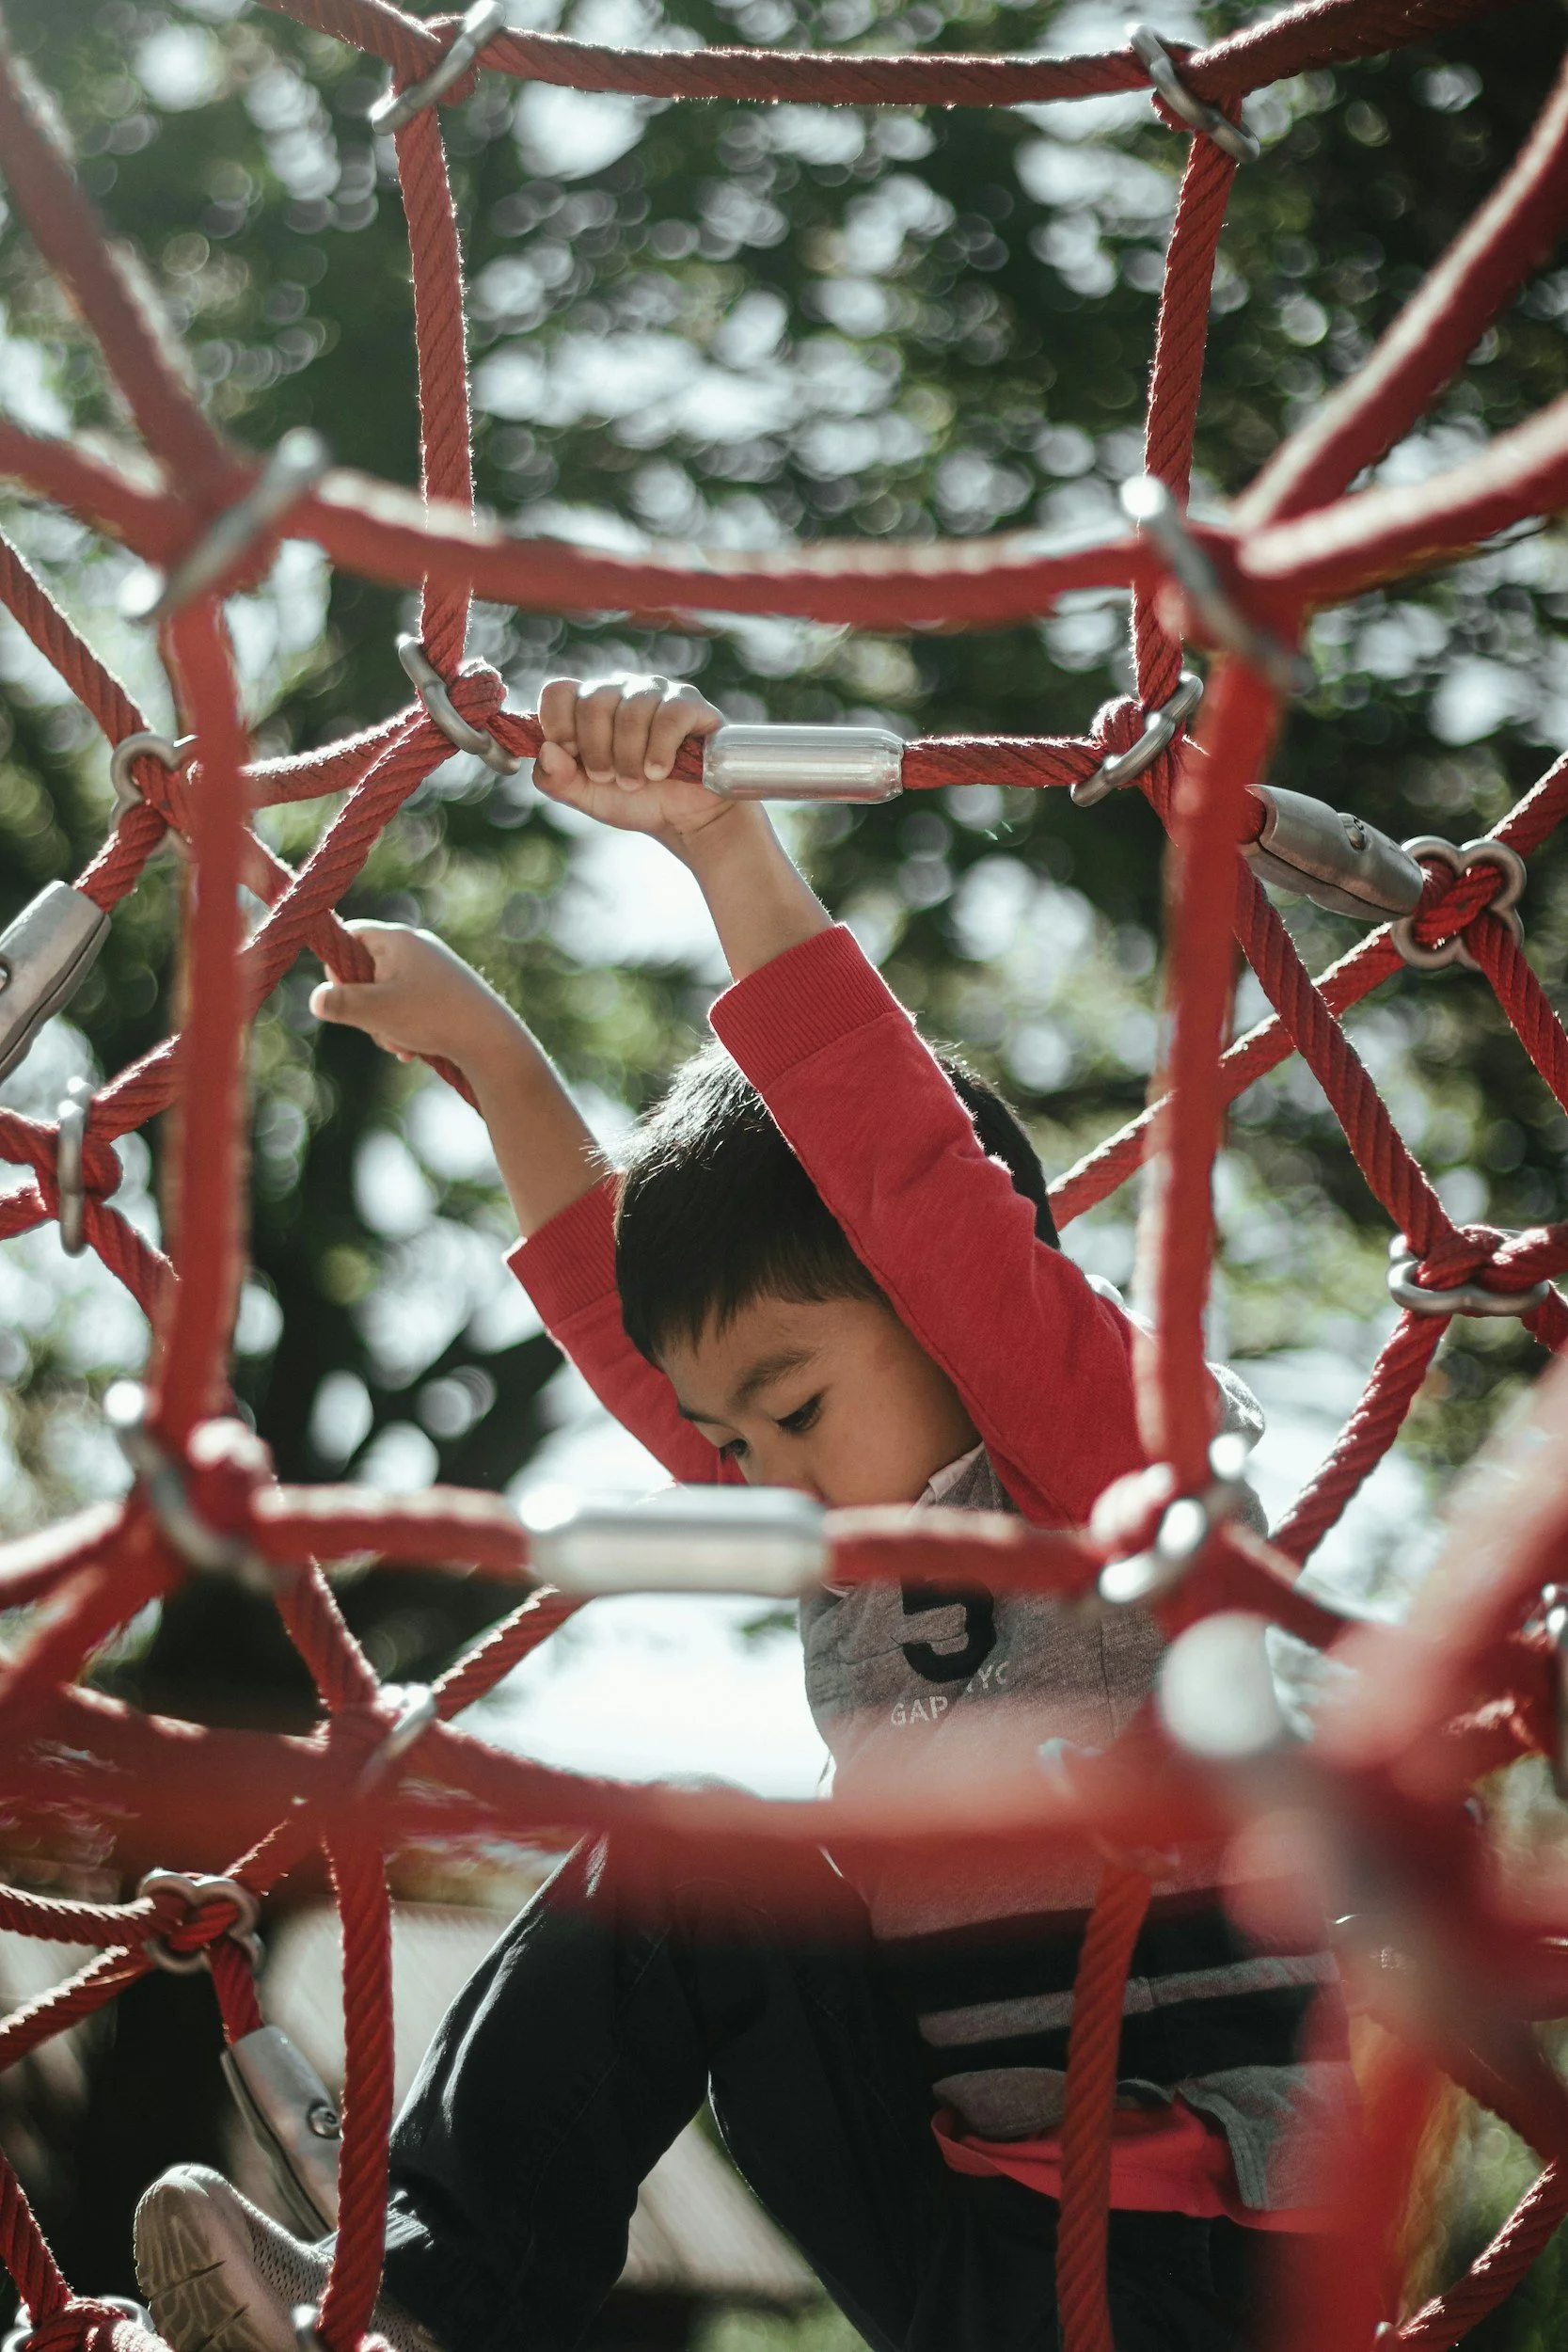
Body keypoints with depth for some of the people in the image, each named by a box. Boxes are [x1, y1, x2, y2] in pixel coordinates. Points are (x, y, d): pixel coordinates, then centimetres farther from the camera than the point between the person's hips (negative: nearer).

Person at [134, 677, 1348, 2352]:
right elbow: (621, 1306, 19)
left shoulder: (1127, 1451, -9)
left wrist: (725, 844, -28)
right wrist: (483, 1048, 20)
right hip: (971, 2201, 7)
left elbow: (920, 1191, -23)